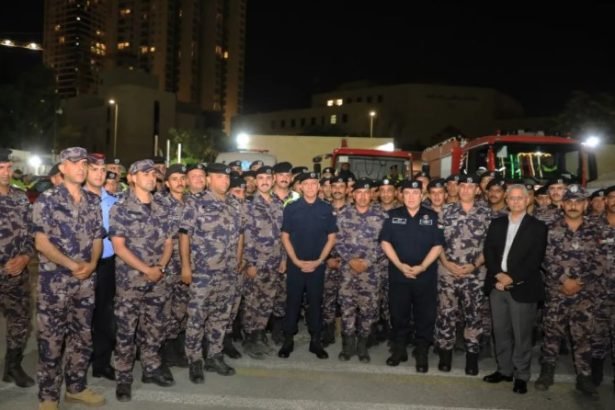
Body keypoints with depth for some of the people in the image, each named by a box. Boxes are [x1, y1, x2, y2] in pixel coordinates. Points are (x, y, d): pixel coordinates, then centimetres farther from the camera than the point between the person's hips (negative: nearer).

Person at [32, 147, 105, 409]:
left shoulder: (93, 201, 9)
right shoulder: (47, 200, -6)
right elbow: (41, 242, -11)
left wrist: (92, 264, -8)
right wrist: (73, 265, -16)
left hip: (86, 281, 5)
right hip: (54, 281, -5)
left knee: (83, 336, 13)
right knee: (51, 339, 3)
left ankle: (76, 387, 28)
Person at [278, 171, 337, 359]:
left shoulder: (326, 209, 1)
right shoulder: (291, 208, -2)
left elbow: (331, 238, 3)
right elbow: (285, 237, -1)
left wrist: (318, 261, -6)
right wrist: (296, 261, -9)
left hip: (317, 264, 1)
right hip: (295, 264, -1)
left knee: (315, 302, 9)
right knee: (293, 301, 5)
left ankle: (315, 341, 19)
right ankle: (288, 340, 16)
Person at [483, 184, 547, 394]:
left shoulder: (537, 227, 1)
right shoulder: (497, 224, 12)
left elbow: (535, 259, -7)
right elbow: (488, 251, 5)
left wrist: (512, 278, -15)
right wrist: (498, 274, -10)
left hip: (522, 287, -4)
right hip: (497, 285, 4)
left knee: (521, 334, 2)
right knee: (500, 331, 11)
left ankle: (521, 375, 15)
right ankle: (504, 370, 25)